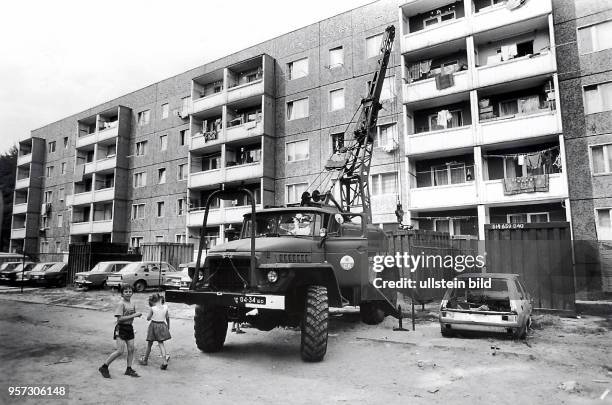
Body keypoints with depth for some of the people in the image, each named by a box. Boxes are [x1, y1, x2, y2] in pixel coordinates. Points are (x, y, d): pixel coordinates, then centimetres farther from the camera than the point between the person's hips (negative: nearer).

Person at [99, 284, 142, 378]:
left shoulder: (132, 304, 9)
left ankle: (129, 369, 18)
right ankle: (104, 367, 6)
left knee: (131, 349, 6)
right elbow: (119, 318, -20)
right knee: (120, 351, -10)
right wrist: (133, 315, -22)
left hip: (130, 328, 7)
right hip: (121, 328, -7)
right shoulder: (121, 304, -13)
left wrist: (137, 315, -2)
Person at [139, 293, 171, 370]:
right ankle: (165, 362, -7)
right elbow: (167, 317, 8)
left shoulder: (152, 308, -12)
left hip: (154, 325, -3)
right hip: (162, 325, 3)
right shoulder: (165, 307, -2)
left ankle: (145, 360, 32)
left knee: (149, 343, 15)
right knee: (161, 343, 7)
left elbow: (148, 318, -3)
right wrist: (168, 326, 21)